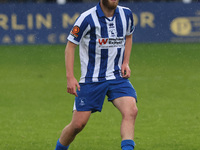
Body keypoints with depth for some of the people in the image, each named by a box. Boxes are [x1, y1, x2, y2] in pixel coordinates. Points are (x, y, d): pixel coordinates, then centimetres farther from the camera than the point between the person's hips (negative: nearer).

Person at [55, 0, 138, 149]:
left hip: (117, 76, 3)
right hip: (91, 79, -3)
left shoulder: (126, 14, 0)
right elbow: (70, 46, -5)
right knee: (78, 124, -2)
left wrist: (126, 62, 7)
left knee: (131, 110, -23)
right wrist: (70, 77, -12)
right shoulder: (87, 18, -13)